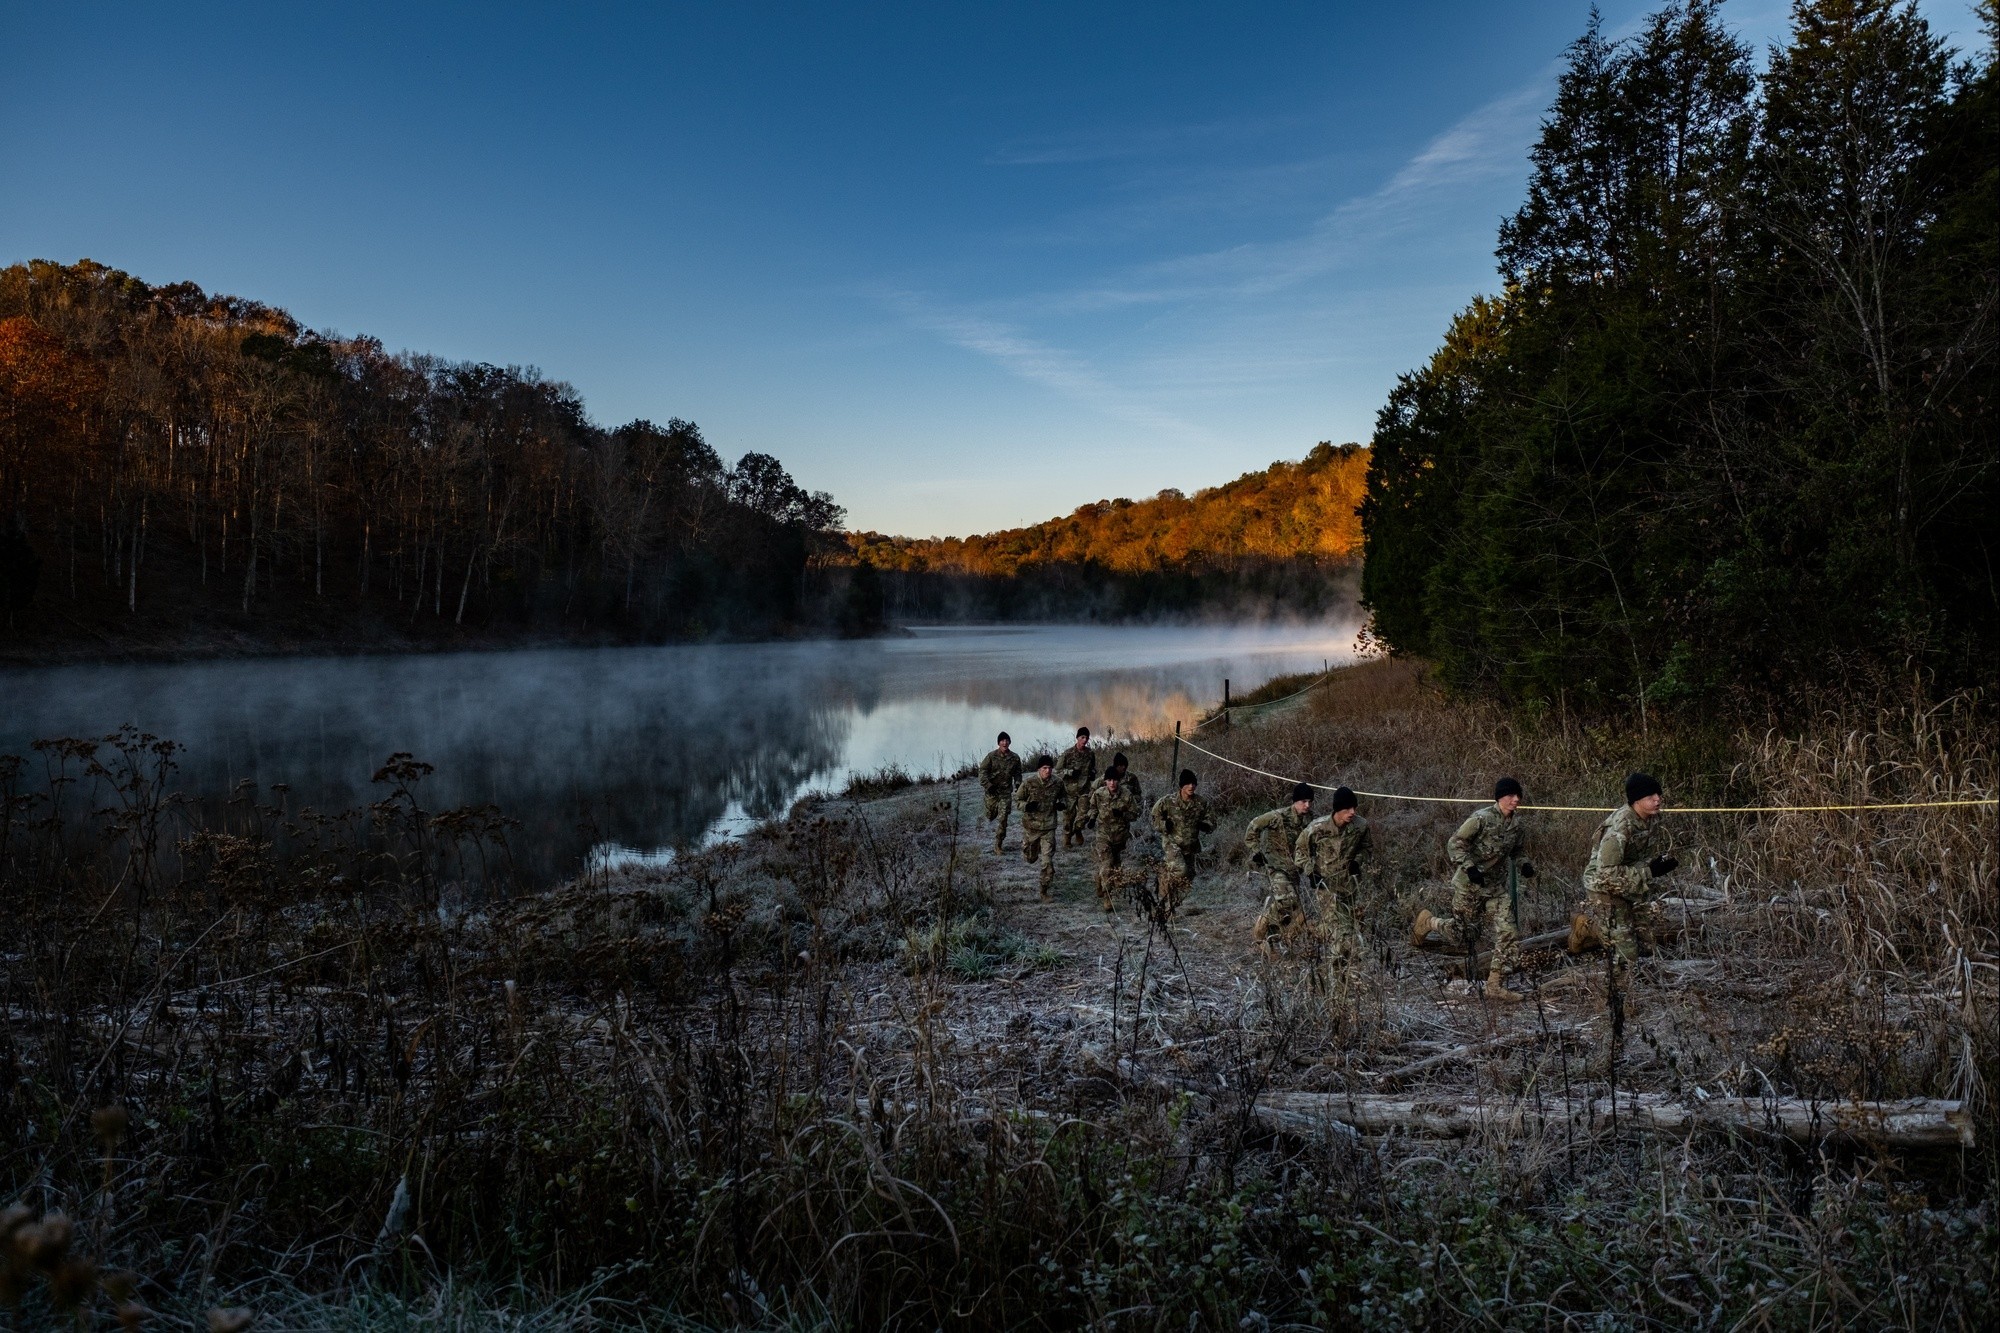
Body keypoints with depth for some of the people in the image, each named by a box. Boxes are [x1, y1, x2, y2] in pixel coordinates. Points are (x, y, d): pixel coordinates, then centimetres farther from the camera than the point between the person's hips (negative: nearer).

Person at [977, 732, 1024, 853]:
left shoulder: (1015, 758, 1)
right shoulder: (992, 756, -7)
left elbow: (1017, 773, 13)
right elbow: (983, 771, -7)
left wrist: (1018, 784, -5)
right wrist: (987, 785, -19)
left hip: (1006, 792, 1)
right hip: (992, 791, -1)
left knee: (1003, 819, -5)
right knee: (990, 815, 10)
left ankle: (998, 845, 2)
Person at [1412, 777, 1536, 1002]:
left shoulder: (1516, 825, 5)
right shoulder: (1481, 818, -17)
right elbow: (1455, 844, -15)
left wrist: (1524, 865, -1)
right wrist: (1469, 867, -27)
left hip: (1498, 887, 6)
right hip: (1469, 885, -6)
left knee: (1509, 934, -4)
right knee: (1464, 934, 1)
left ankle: (1495, 986, 5)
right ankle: (1427, 922, 31)